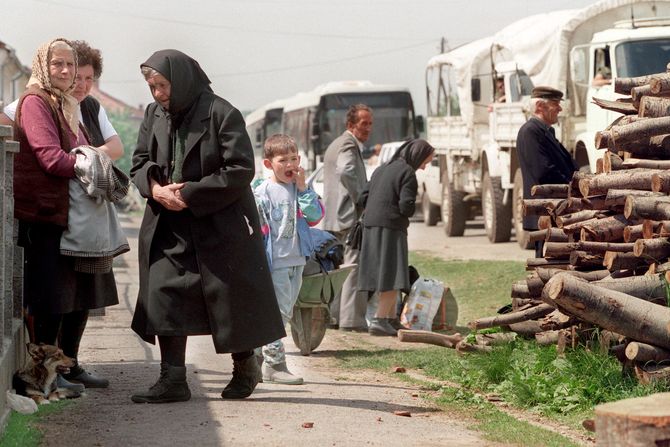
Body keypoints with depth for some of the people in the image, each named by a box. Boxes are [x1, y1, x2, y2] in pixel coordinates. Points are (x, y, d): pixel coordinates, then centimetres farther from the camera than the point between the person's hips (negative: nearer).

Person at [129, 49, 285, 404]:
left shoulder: (221, 114, -13)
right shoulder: (154, 115, 6)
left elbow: (240, 170, -16)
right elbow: (139, 162, 13)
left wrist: (190, 194, -18)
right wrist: (154, 186, -11)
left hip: (220, 225, -5)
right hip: (169, 226, 5)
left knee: (231, 299, 5)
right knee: (165, 295, -4)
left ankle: (246, 367, 25)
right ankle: (173, 379, 0)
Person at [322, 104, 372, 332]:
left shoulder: (335, 145, 22)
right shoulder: (349, 145, -11)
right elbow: (346, 172, -29)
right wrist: (361, 200, -20)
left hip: (332, 218, 10)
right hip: (350, 216, -10)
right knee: (354, 264, -11)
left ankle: (332, 315, 18)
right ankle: (352, 318, -14)